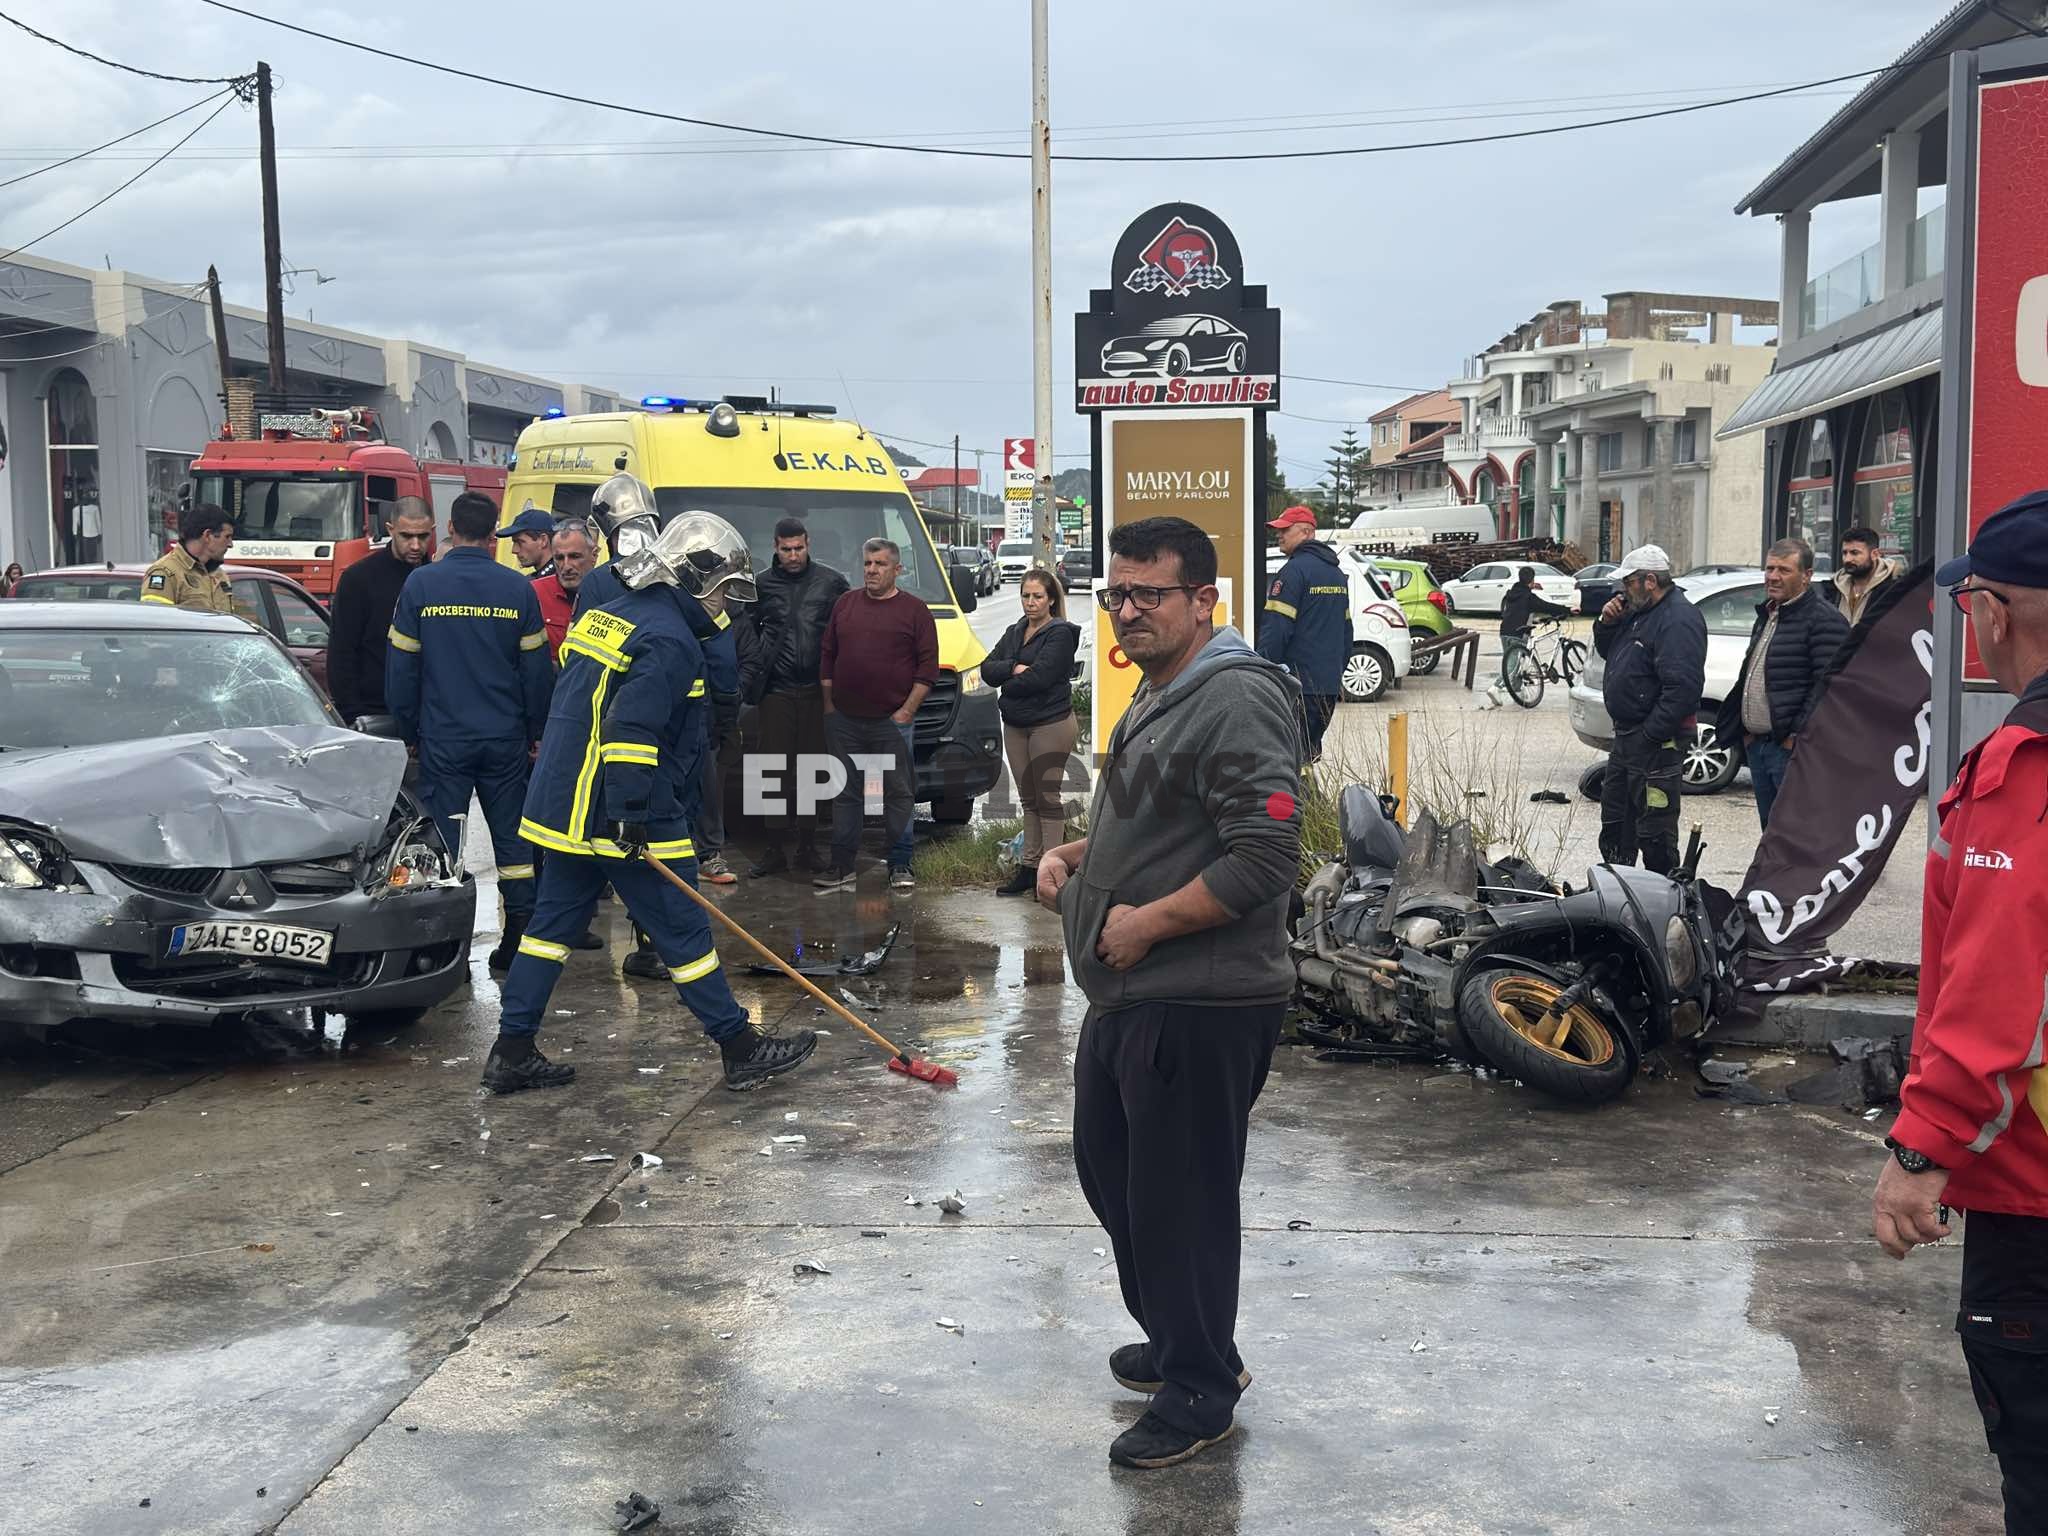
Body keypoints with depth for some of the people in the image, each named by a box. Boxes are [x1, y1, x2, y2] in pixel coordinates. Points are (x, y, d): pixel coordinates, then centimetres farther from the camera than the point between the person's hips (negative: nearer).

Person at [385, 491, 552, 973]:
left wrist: (408, 731, 10)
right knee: (512, 835, 10)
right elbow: (536, 670, 3)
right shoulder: (517, 588, -1)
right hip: (505, 739, 1)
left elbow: (400, 667, -1)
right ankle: (519, 938, 11)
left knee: (440, 839, 4)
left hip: (442, 739, -1)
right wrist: (535, 731, 13)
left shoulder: (420, 584, -4)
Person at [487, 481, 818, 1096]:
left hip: (561, 802, 9)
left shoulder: (605, 604, 14)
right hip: (616, 814, -9)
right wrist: (632, 814, -26)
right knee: (681, 927, -1)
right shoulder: (668, 639, -16)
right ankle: (741, 1050, 8)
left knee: (554, 919, 13)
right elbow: (631, 729, -25)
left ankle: (512, 1053, 16)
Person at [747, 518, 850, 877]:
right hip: (776, 693, 0)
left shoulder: (832, 582, 4)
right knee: (776, 770, 0)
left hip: (817, 691, 0)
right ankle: (774, 850, 5)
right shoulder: (761, 585, 6)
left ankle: (808, 846, 12)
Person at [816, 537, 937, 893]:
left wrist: (907, 710, -9)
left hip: (892, 721, -3)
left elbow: (928, 665, -3)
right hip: (844, 721, 3)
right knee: (846, 794, 8)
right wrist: (828, 704, 7)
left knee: (899, 795, 0)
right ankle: (842, 867, 14)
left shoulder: (914, 610, 0)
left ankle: (900, 867, 8)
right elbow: (826, 656, 14)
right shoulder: (844, 605, 11)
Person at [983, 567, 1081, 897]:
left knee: (1048, 798, -3)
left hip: (1051, 725, -7)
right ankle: (1029, 867, 17)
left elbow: (1041, 677, -19)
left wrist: (1007, 685, -6)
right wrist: (1014, 669, -14)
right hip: (1015, 726, 7)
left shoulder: (1060, 634, -8)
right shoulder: (1014, 633, 15)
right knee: (1029, 799, 12)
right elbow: (987, 669, 3)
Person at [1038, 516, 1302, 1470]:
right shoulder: (1157, 695, 15)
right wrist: (1075, 856, 10)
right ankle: (1175, 1340, 41)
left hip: (1200, 1008, -11)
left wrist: (1146, 923, -20)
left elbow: (1263, 860, -26)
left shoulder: (1236, 702, -18)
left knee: (1179, 1203, 2)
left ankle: (1200, 1392, 21)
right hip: (1129, 998, 11)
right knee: (1108, 1171, 22)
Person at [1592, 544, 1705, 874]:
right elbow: (1606, 651, 25)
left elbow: (1682, 686, -28)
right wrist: (1607, 623, 4)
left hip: (1654, 743, -11)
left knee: (1654, 828, -5)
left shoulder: (1679, 620, -20)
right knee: (1614, 822, 20)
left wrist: (1651, 734, -25)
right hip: (1626, 735, 11)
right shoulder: (1638, 612, 13)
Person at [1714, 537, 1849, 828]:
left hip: (1793, 748, -9)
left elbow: (1828, 683, -18)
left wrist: (1799, 734, -21)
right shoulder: (1767, 616, 20)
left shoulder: (1825, 621, -10)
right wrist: (1745, 730, 19)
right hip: (1757, 744, 10)